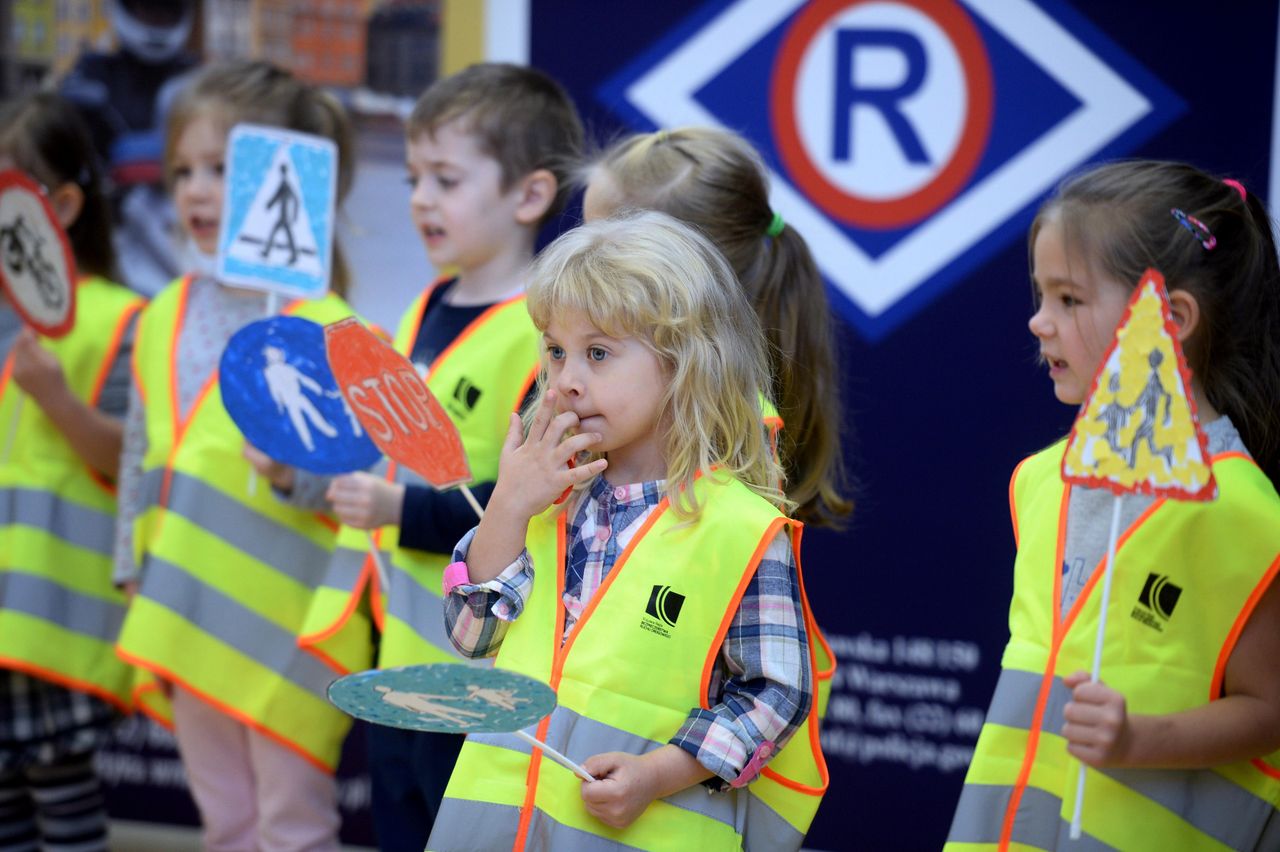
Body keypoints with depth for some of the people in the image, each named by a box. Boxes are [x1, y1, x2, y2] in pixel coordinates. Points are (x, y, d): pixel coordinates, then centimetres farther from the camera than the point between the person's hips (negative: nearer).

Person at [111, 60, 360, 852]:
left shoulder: (324, 323, -12)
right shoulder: (166, 317, 8)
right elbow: (142, 458, 14)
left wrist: (290, 468, -32)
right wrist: (137, 579, 13)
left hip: (286, 618, -6)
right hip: (196, 616, 6)